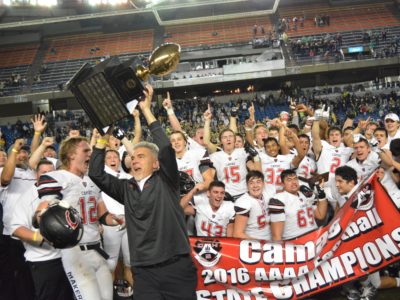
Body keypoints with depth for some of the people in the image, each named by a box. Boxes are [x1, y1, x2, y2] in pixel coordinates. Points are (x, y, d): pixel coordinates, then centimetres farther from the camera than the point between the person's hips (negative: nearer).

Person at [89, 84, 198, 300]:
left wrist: (146, 110, -9)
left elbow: (166, 148, -12)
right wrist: (103, 136, 1)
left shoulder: (165, 182, 2)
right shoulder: (126, 188, 12)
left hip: (176, 267, -3)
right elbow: (96, 174, 4)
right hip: (143, 272, 3)